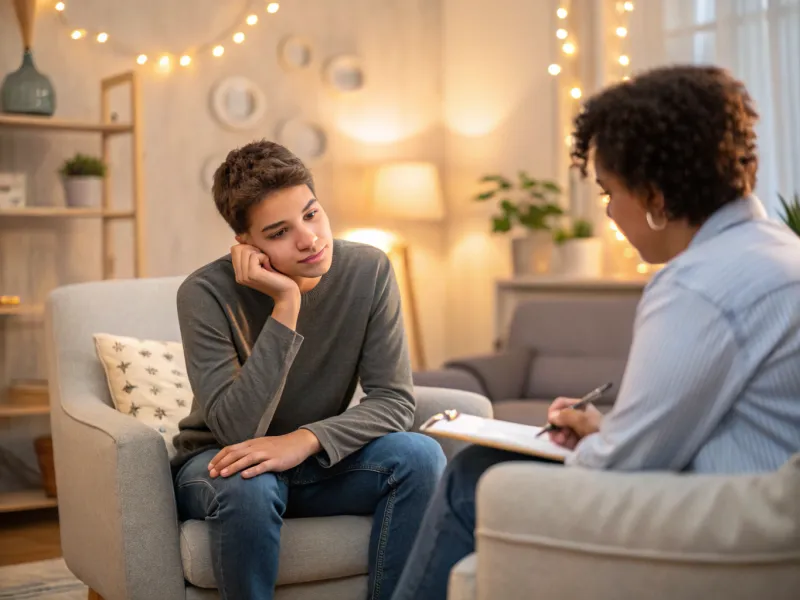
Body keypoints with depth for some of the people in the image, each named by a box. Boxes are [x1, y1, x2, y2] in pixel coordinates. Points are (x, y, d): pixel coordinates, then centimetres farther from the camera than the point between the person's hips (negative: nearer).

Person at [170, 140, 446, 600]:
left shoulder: (369, 271, -12)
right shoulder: (206, 294, -20)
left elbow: (395, 401, -14)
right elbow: (237, 430, -28)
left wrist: (305, 440, -32)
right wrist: (286, 307, -33)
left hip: (317, 459, 3)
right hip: (220, 462, -2)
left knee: (419, 455, -24)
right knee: (247, 485, -36)